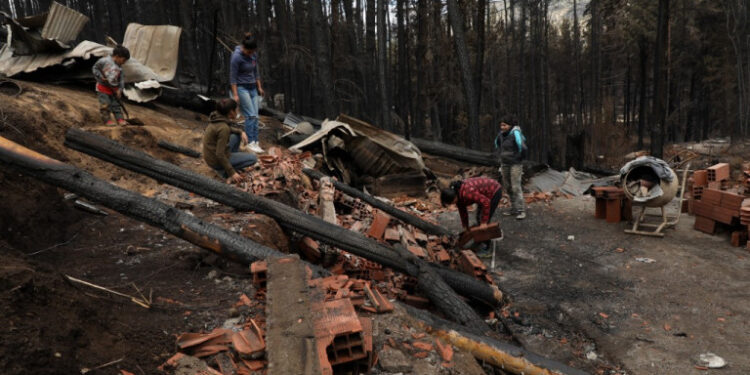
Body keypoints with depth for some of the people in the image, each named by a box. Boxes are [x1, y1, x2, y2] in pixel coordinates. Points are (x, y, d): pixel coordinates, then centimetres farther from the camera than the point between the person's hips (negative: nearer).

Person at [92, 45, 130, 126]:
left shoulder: (119, 67, 3)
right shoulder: (104, 61, -14)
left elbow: (121, 79, 2)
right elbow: (95, 68, -6)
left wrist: (119, 89, -9)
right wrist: (100, 76, -19)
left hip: (113, 88, 5)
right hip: (103, 87, -5)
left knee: (116, 104, 6)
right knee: (105, 104, -3)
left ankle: (120, 119, 9)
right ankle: (107, 120, 6)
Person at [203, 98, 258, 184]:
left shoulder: (217, 117, -2)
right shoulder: (223, 128, -28)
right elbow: (220, 155, -28)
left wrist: (241, 131, 4)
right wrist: (232, 173, -23)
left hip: (211, 156, 8)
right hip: (217, 161, -8)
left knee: (237, 135, 18)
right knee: (253, 158, -4)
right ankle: (224, 171, -6)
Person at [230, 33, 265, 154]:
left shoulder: (254, 54, 2)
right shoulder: (236, 57, -17)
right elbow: (233, 77, -14)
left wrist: (259, 87, 17)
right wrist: (235, 95, -16)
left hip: (252, 88, 6)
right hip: (241, 88, -6)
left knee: (255, 116, 0)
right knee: (250, 115, -13)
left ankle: (255, 143, 2)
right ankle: (250, 142, -9)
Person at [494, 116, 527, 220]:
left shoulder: (515, 133, -17)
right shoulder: (502, 134, 6)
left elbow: (522, 147, -26)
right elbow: (497, 143, 26)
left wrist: (519, 157, -10)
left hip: (515, 164, -8)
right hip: (504, 164, 8)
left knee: (516, 187, -10)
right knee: (508, 187, 11)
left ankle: (521, 211, -5)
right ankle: (514, 209, 21)